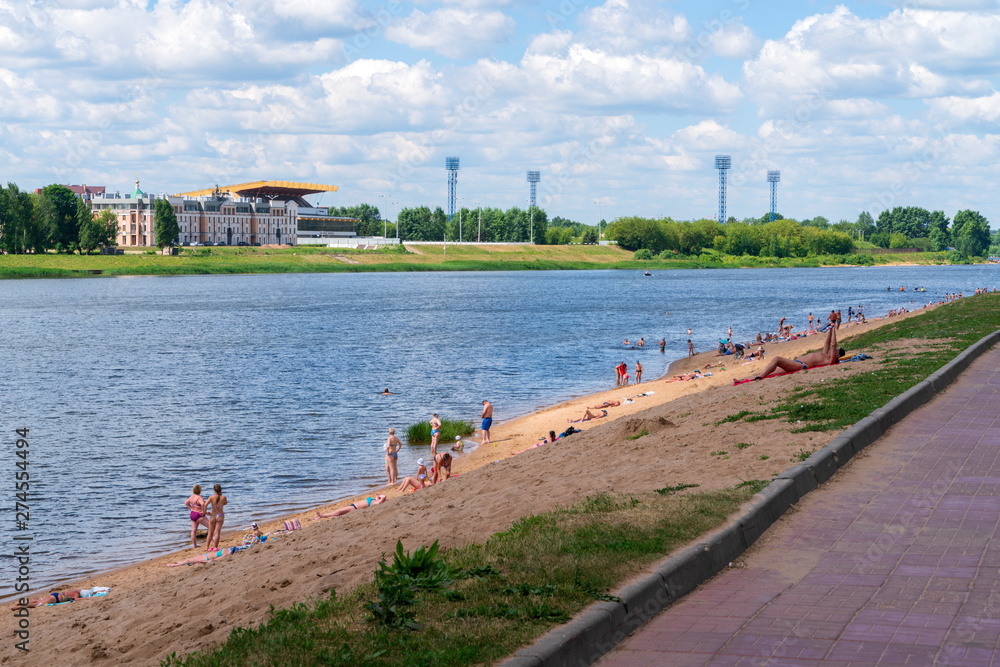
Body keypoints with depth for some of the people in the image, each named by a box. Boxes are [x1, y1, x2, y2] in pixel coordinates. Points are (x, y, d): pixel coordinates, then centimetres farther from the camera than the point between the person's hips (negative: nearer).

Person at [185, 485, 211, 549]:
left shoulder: (192, 497, 4)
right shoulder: (199, 498, -21)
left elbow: (186, 503, 20)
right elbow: (203, 504, -40)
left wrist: (191, 508, 13)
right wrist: (203, 511, -26)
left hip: (192, 515, 9)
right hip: (199, 516, -9)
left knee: (193, 530, 11)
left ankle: (194, 545, 16)